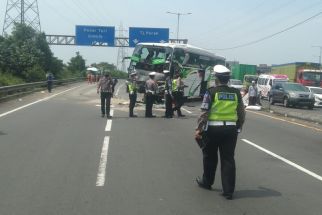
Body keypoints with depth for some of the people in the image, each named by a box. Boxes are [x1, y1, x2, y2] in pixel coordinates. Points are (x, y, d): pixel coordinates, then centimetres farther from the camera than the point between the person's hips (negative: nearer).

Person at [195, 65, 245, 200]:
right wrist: (238, 127, 21)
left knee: (210, 157, 15)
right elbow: (242, 113, 9)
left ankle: (207, 182, 33)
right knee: (228, 159, 5)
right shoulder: (236, 93, 5)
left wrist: (199, 129, -5)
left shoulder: (211, 92, -7)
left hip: (213, 128, -3)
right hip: (231, 129, 3)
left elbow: (204, 113, -11)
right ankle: (228, 191, 5)